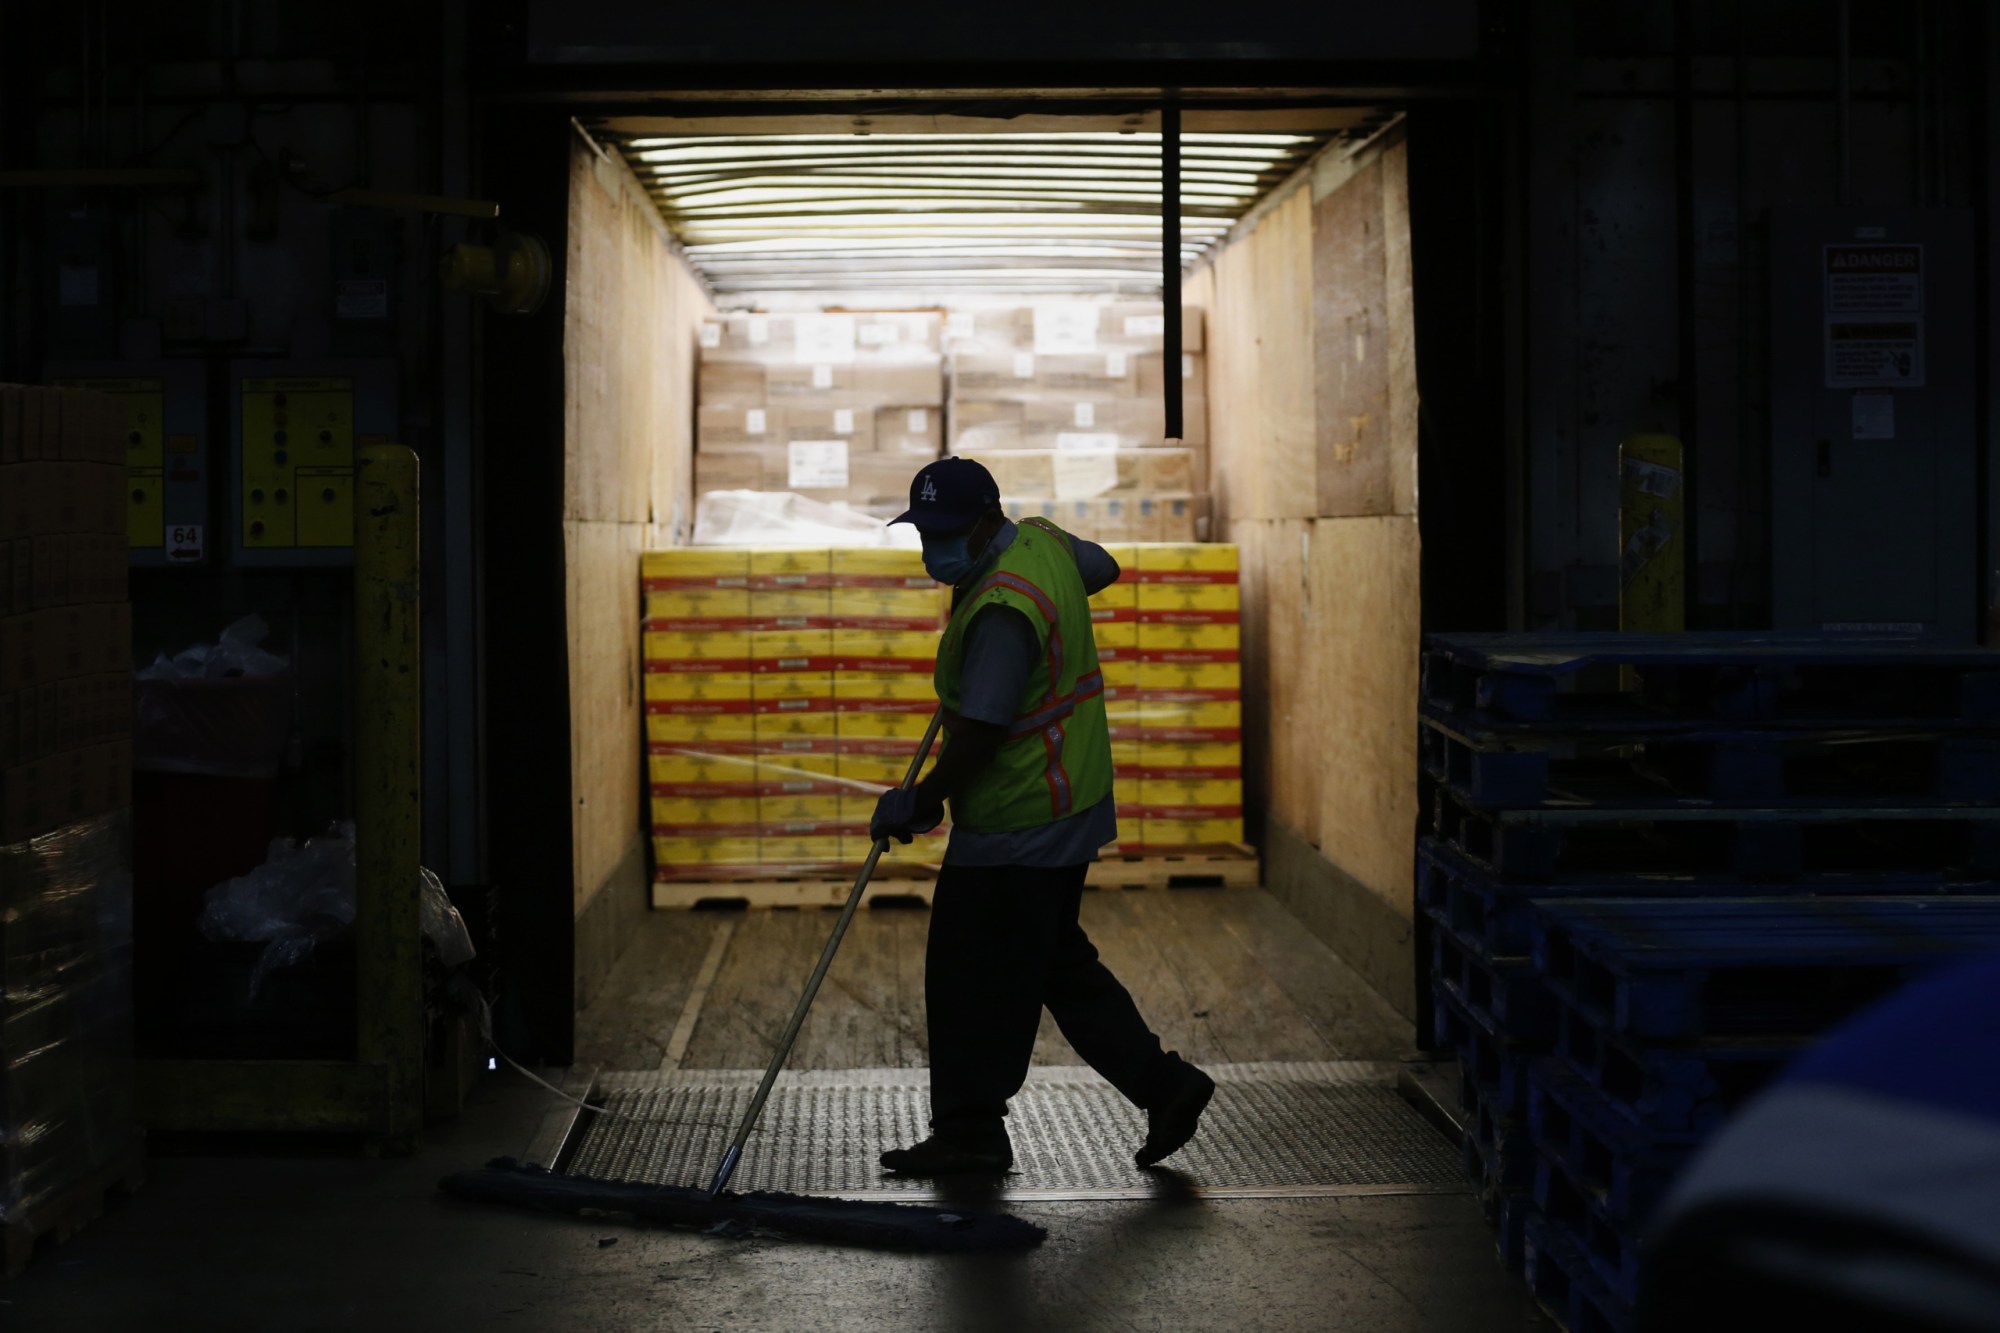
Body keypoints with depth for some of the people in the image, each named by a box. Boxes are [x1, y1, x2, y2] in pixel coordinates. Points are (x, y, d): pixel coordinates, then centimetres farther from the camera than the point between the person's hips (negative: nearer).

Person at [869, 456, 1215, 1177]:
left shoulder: (1002, 611, -25)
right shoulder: (1042, 539, 5)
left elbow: (980, 733, -26)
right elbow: (1102, 568, 28)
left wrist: (919, 805, -13)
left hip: (1017, 826, -11)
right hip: (1068, 802, 11)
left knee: (975, 975, -1)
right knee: (1058, 963, 18)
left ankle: (969, 1132, 9)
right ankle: (1164, 1084, 18)